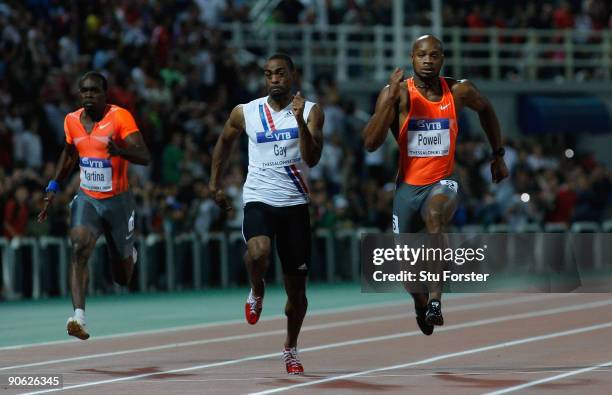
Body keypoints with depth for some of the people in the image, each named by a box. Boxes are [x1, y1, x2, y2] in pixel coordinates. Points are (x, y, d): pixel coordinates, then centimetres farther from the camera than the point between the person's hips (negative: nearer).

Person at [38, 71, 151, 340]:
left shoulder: (120, 117, -15)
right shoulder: (72, 121, 0)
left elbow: (145, 157, -23)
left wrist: (120, 150, -43)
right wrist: (53, 188, 14)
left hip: (118, 200, -3)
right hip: (86, 199, 3)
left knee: (123, 278, 10)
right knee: (79, 248, -26)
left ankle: (128, 255, 48)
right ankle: (79, 317, -33)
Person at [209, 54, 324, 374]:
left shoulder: (311, 112, -1)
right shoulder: (245, 113, 2)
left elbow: (312, 158, -13)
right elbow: (224, 142, 21)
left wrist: (300, 121, -25)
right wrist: (214, 184, 20)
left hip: (295, 204, 1)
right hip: (258, 200, -1)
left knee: (296, 286, 6)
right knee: (258, 252, -33)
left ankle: (290, 348, 28)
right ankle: (257, 291, 2)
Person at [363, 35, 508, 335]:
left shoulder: (459, 91, -3)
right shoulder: (398, 93, -10)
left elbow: (485, 109, 21)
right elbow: (370, 143, -19)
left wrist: (498, 155, 23)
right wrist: (391, 98, -27)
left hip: (442, 182, -1)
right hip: (408, 186, 1)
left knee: (435, 214, -37)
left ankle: (435, 299, -34)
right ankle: (421, 305, 45)